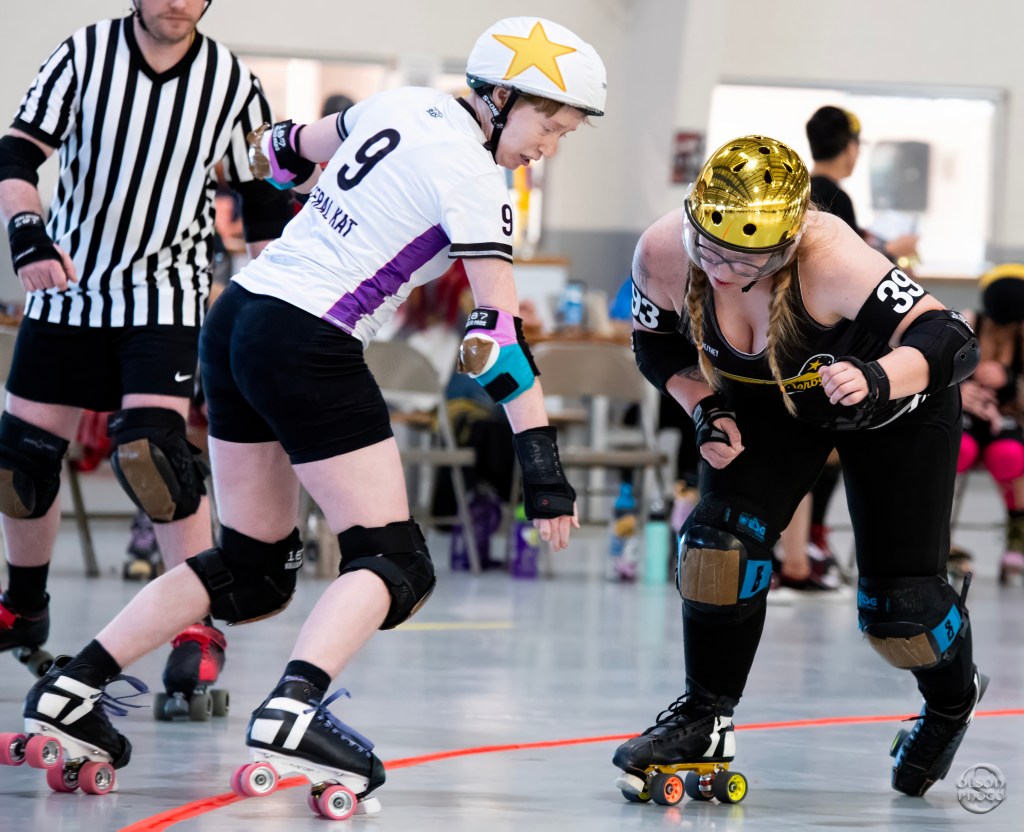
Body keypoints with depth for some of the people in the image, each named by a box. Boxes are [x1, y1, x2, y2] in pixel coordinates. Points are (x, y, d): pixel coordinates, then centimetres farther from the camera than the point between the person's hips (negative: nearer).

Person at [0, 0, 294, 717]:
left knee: (152, 449, -21)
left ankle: (198, 629, -14)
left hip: (167, 292, -2)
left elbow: (264, 202, 3)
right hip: (67, 285, 2)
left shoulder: (232, 83, -6)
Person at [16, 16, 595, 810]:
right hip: (309, 349, -9)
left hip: (236, 320, 9)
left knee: (253, 568, 15)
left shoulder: (403, 106, 11)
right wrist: (542, 462, -16)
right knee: (394, 563, -7)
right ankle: (294, 710, -30)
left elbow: (287, 149, 28)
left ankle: (71, 689, 10)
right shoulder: (472, 179, -12)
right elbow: (499, 330, -16)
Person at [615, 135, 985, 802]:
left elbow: (952, 341, -48)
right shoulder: (664, 254, -28)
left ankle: (953, 701, 31)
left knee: (898, 601, -3)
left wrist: (878, 379, -65)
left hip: (895, 409, -4)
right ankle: (704, 719, 3)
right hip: (771, 400, 4)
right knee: (723, 536, -16)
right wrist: (705, 409, -19)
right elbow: (658, 342, -5)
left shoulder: (830, 260, -43)